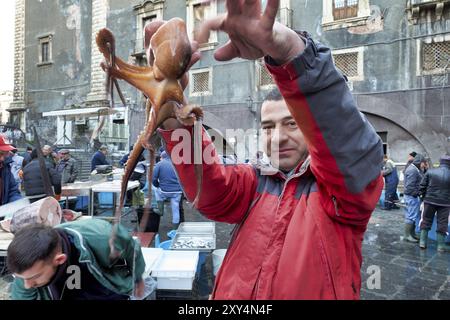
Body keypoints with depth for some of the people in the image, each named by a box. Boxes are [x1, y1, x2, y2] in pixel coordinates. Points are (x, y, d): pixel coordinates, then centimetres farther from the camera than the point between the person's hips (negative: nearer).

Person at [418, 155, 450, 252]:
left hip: (429, 201, 1)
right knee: (442, 224, 8)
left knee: (426, 221, 12)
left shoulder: (430, 172, -4)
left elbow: (422, 186, 0)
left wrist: (422, 196, 12)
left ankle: (423, 242, 14)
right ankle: (441, 245, 14)